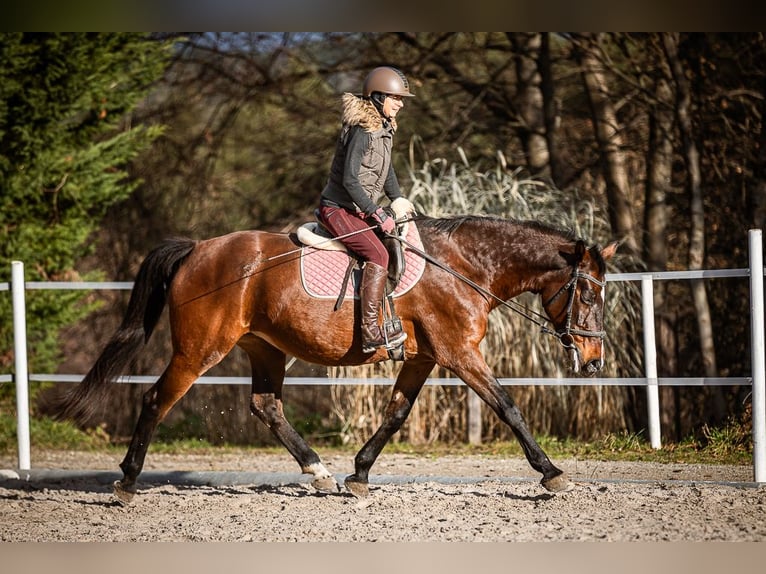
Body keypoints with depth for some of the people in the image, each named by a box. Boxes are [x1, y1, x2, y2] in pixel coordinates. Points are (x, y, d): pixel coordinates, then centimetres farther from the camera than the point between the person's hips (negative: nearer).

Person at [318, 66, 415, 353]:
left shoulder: (384, 129, 9)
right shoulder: (362, 131, -21)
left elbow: (387, 170, 23)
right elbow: (349, 179, -25)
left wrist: (399, 202, 13)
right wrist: (378, 214, -23)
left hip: (360, 209, 10)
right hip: (339, 209, -10)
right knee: (378, 254, -24)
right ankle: (370, 332, -29)